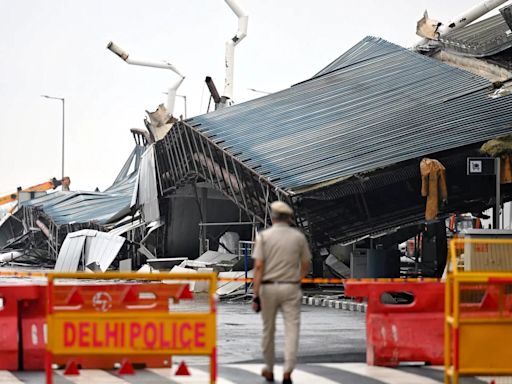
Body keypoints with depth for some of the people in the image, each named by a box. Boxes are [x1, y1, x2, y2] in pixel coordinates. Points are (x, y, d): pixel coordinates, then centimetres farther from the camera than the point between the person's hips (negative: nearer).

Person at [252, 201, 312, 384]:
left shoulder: (264, 236, -4)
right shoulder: (299, 236, 1)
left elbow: (258, 266, -10)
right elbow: (306, 266, 8)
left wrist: (255, 295, -10)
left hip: (268, 287, 0)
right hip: (291, 287, 0)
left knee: (268, 329, 14)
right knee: (291, 329, -3)